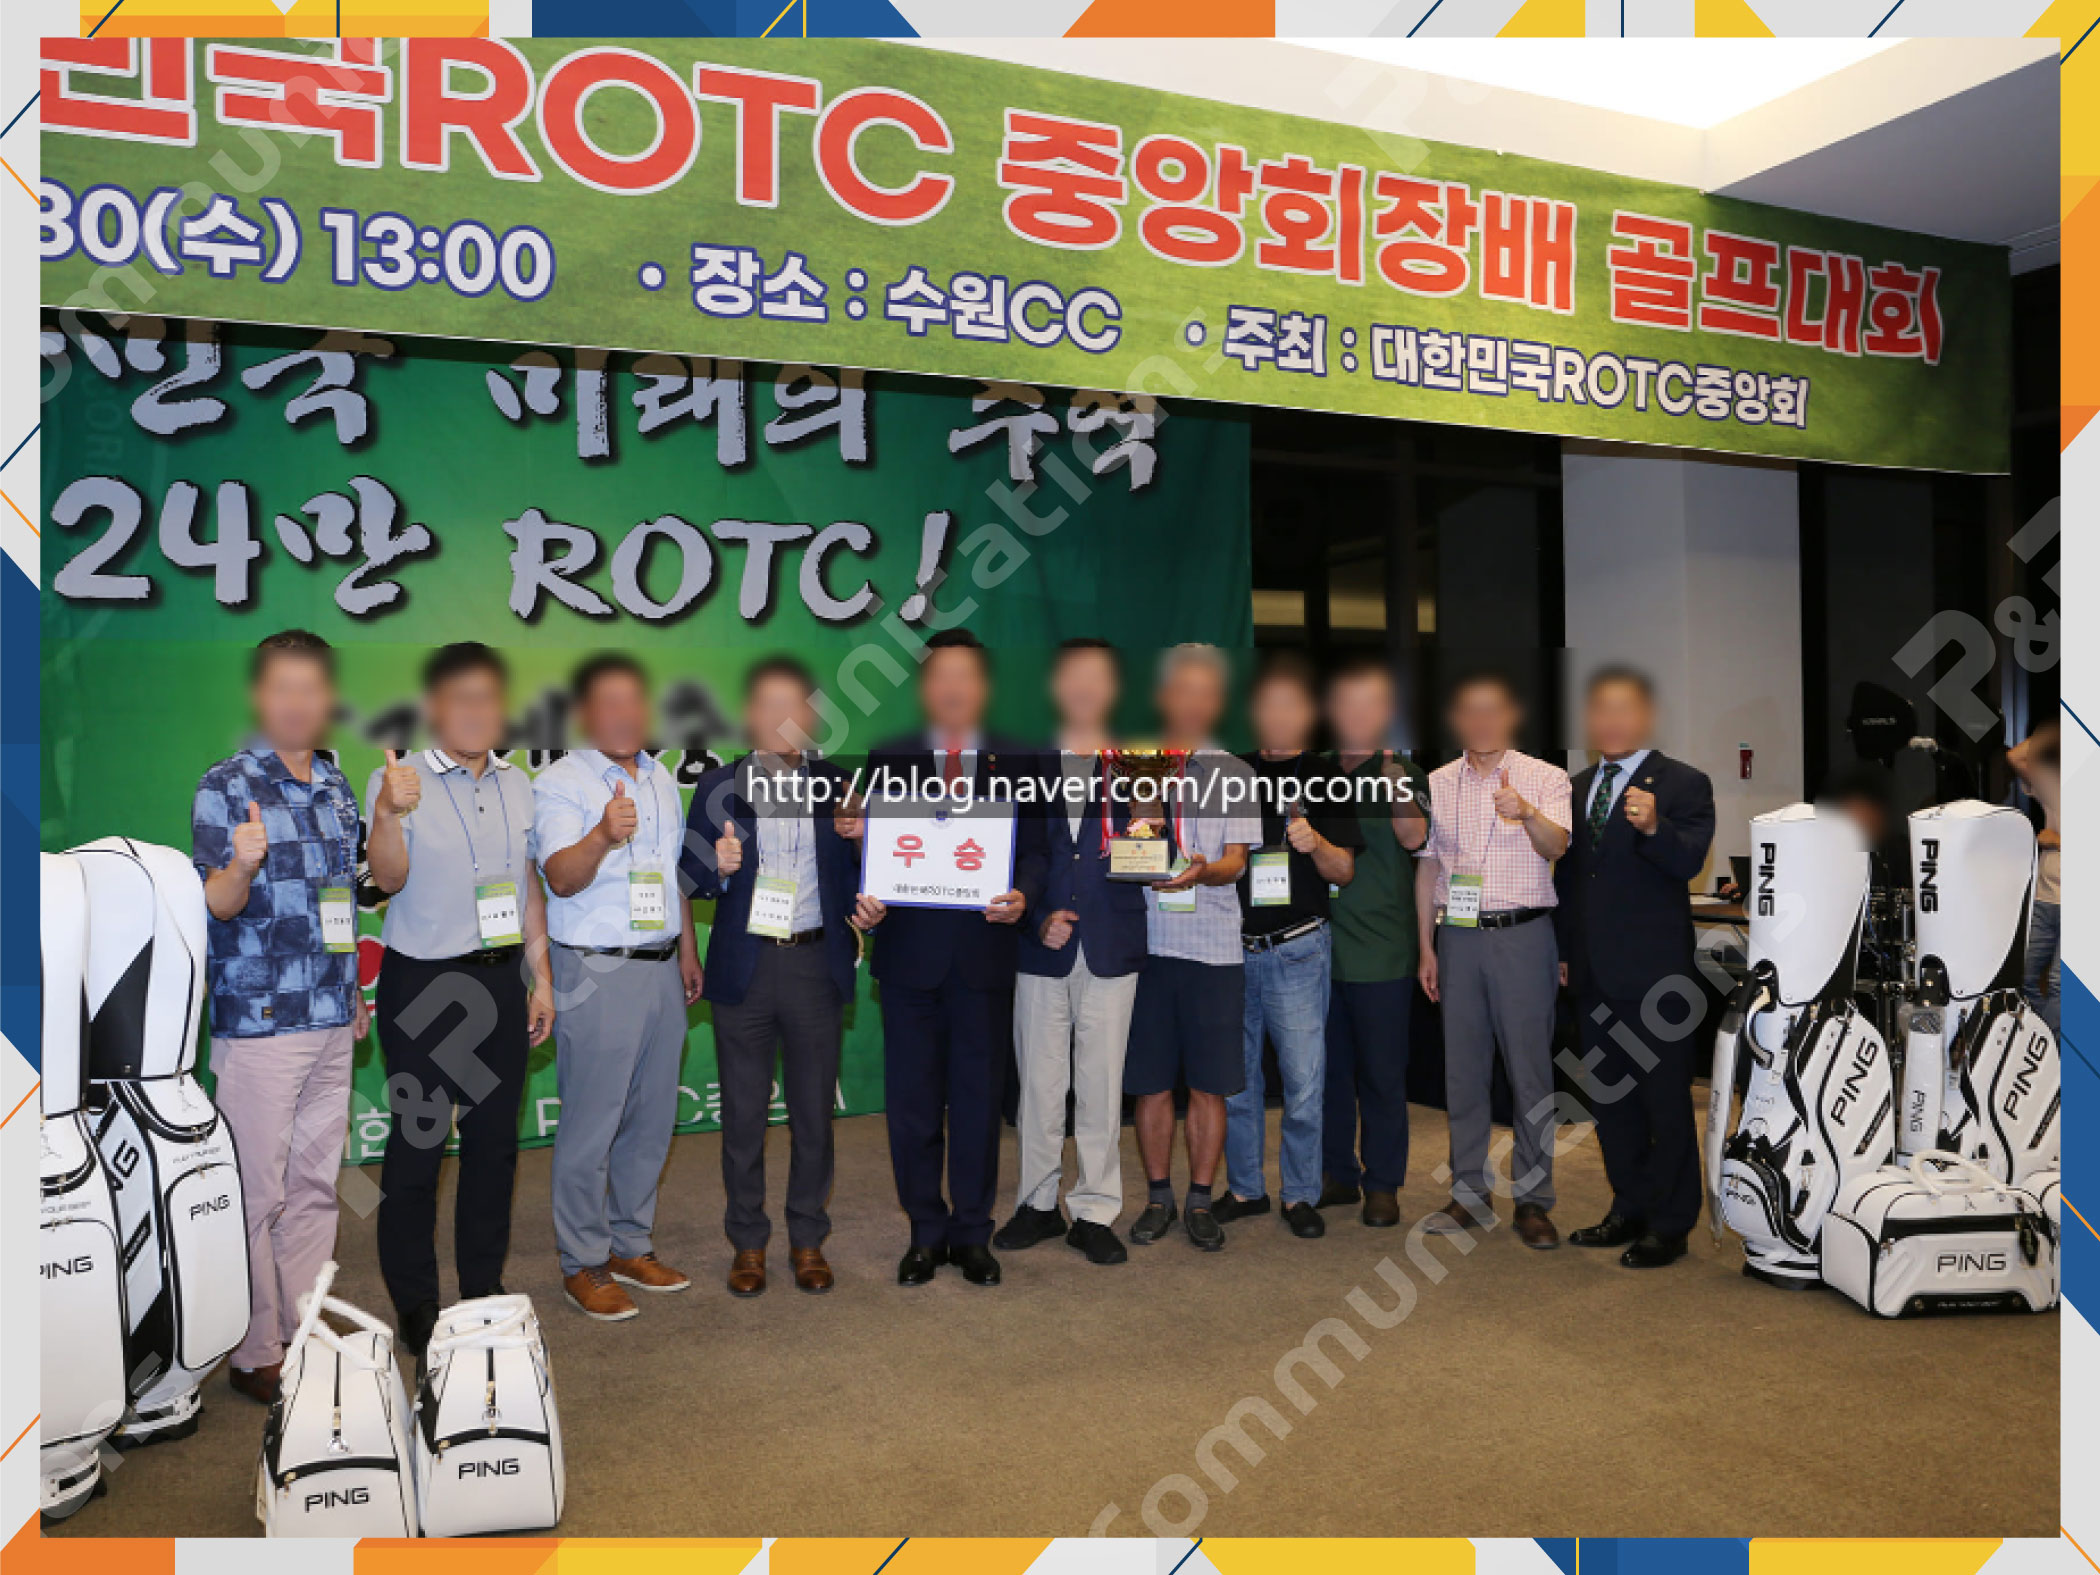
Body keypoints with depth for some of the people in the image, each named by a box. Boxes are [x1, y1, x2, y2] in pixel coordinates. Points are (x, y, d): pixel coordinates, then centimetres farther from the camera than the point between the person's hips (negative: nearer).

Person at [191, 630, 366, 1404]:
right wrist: (242, 864, -32)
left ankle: (309, 1337, 23)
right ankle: (255, 1355, 12)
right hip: (259, 1019, -6)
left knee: (316, 1185, 12)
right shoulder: (225, 786, -6)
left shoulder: (338, 788, 12)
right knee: (258, 1193, 0)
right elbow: (218, 903, -11)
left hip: (331, 1019, 6)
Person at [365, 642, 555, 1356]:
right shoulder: (398, 779, -6)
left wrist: (540, 976, 11)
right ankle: (414, 1302, 16)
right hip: (421, 983, -5)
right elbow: (389, 879, -18)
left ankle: (484, 1286, 25)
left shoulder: (517, 784, 9)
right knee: (417, 1141, 1)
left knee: (495, 1137, 10)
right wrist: (389, 813, -37)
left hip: (501, 980, 5)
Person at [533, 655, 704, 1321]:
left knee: (652, 1118, 12)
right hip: (597, 972, -7)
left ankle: (629, 1245, 26)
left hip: (662, 967, 7)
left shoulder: (661, 778, 15)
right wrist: (603, 836, -39)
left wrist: (688, 953, 21)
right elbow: (561, 878, -21)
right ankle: (582, 1265, 12)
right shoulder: (560, 782, -7)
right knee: (591, 1125, -2)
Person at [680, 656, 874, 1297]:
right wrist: (720, 866, -18)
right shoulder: (719, 786, 3)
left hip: (817, 964, 1)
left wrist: (861, 915, -10)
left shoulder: (835, 784, 6)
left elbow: (854, 870, 10)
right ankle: (748, 1242, 22)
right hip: (744, 966, -1)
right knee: (743, 1113, 7)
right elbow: (691, 878, 1)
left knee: (813, 1111, 9)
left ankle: (808, 1239, 23)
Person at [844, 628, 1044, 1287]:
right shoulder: (889, 761, 7)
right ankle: (926, 1232, 23)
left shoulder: (1016, 763, 6)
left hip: (984, 952, 0)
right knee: (911, 1100, 7)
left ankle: (973, 1233, 22)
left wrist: (1021, 896, -17)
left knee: (978, 1098, 7)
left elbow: (1033, 852, 2)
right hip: (909, 953, 1)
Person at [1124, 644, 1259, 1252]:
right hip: (1148, 942, 1)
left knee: (1208, 1083, 3)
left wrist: (1201, 871, -21)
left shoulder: (1234, 772, 9)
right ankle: (1158, 1197, 20)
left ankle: (1200, 1199, 16)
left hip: (1213, 946, 0)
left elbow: (1235, 861, 0)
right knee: (1151, 1081, 6)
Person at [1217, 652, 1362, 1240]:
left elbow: (1344, 872, -1)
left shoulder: (1324, 778, 3)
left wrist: (1314, 843, -20)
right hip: (1231, 948, 3)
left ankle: (1299, 1193, 13)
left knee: (1303, 1080, -1)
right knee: (1233, 1075, 9)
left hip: (1296, 950, -3)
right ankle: (1245, 1187, 22)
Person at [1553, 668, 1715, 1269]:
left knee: (1665, 1100, 2)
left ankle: (1671, 1223, 13)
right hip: (1593, 971, 7)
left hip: (1653, 971, -7)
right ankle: (1629, 1209, 26)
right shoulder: (1579, 787, 15)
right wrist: (1561, 948, 17)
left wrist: (1652, 826, -38)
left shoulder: (1683, 784, -5)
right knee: (1608, 1095, 14)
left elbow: (1689, 862, -19)